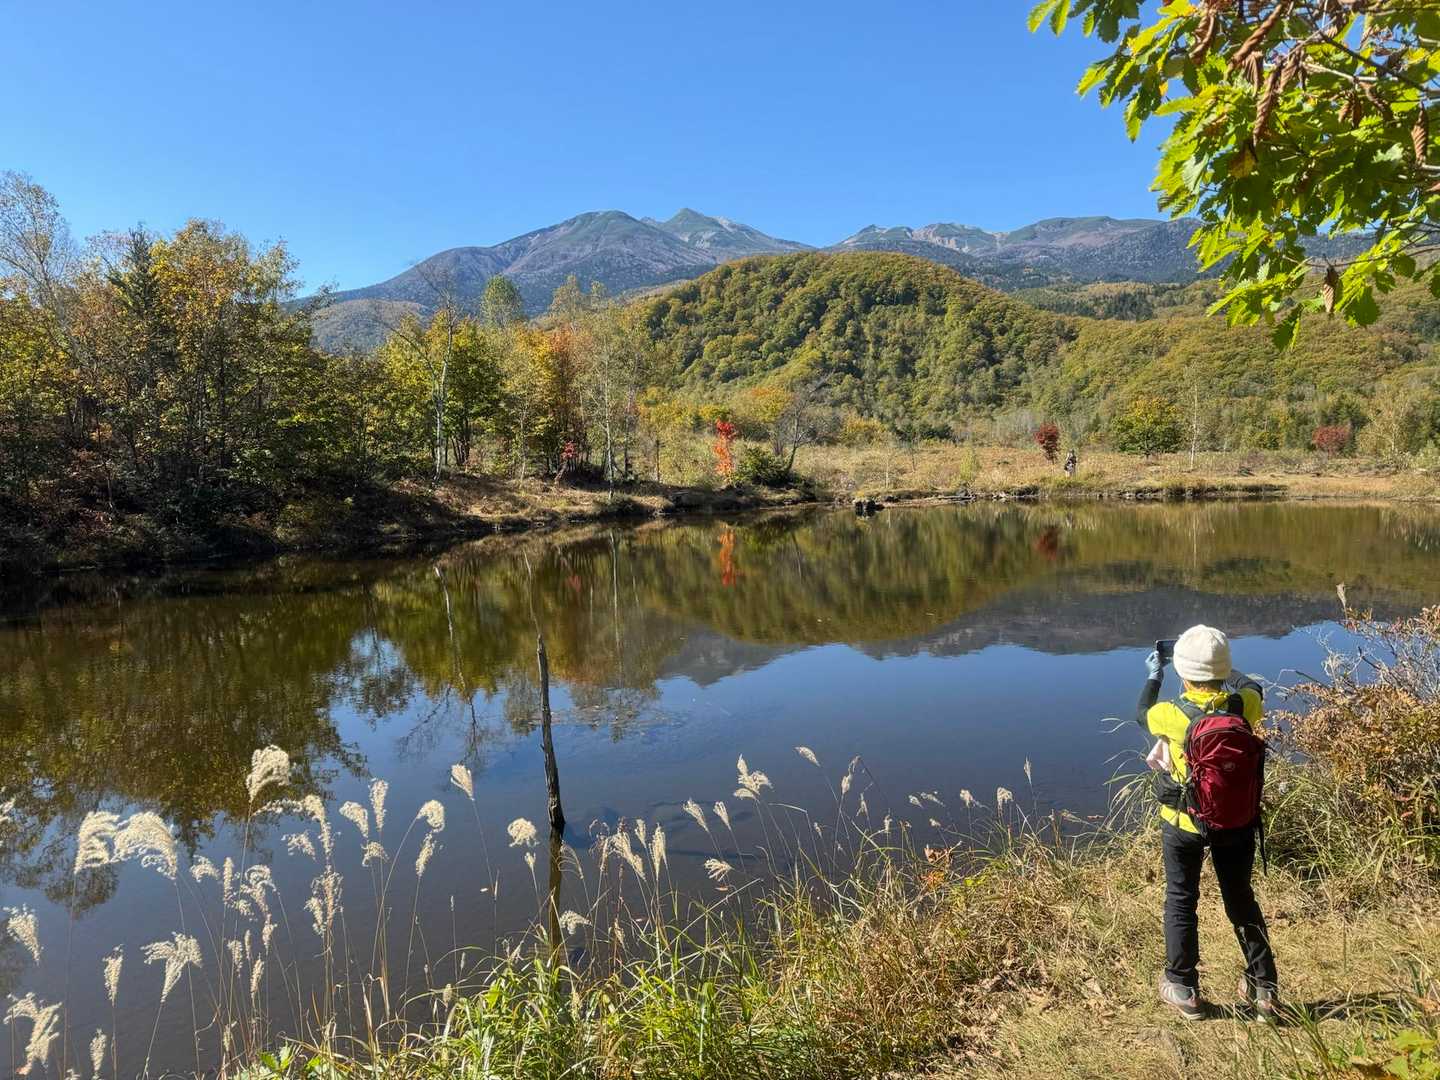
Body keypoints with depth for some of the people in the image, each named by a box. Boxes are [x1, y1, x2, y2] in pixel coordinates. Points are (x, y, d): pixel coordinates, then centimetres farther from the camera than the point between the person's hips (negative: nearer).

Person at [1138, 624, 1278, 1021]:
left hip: (1184, 824, -3)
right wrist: (1223, 672, 24)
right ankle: (1264, 988, 32)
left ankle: (1183, 989, 25)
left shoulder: (1175, 715, -25)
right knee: (1241, 900, 21)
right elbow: (1252, 687, 9)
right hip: (1237, 821, 3)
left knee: (1181, 901, 14)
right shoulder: (1245, 704, -17)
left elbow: (1142, 714, -1)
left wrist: (1154, 677, 13)